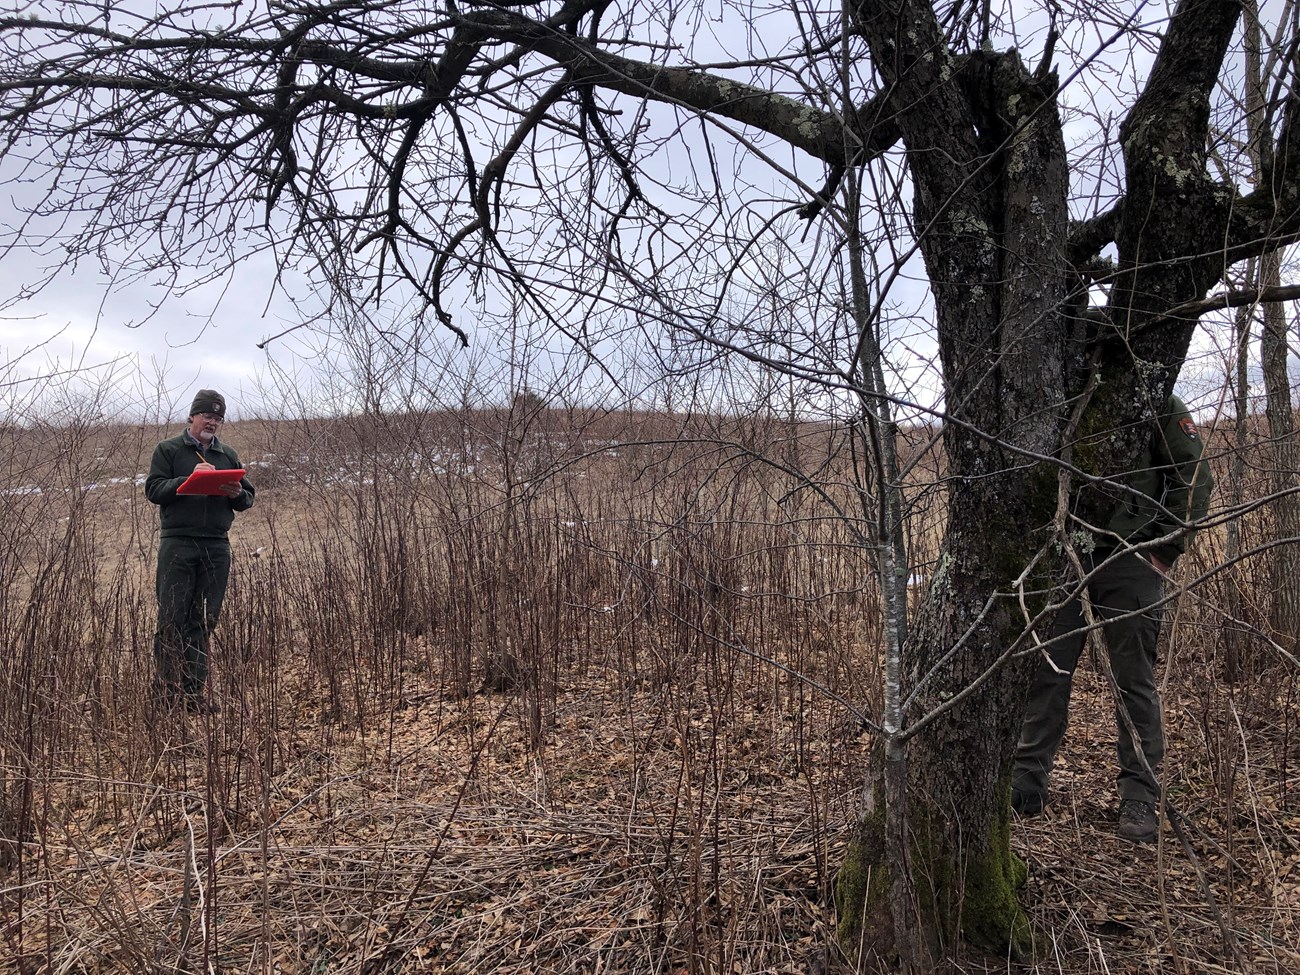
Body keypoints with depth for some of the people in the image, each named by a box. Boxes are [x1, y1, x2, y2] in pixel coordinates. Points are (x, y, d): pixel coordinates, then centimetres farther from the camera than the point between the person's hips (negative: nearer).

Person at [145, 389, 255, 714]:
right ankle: (167, 688, 3)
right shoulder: (168, 450, 7)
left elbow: (248, 499, 18)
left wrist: (237, 494, -5)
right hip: (178, 543, -3)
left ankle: (193, 690, 7)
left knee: (204, 620, 3)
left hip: (217, 546, 4)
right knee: (173, 617, -4)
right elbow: (153, 489, -3)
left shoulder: (228, 455, 18)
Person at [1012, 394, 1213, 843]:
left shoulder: (1158, 405, -1)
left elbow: (1195, 479, -1)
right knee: (1044, 671, 5)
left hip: (1131, 560, -3)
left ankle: (1139, 798, 13)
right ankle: (1026, 782, 16)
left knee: (1135, 681, 3)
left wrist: (1165, 549, -6)